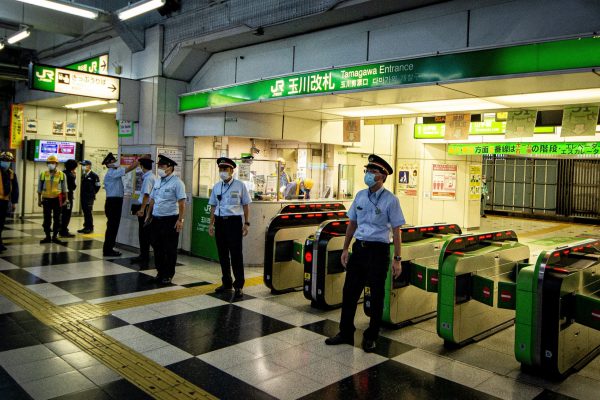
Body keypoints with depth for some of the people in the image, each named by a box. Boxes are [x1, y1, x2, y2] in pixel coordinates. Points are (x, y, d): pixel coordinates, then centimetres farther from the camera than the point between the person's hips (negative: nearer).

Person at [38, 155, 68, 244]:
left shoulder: (61, 175, 1)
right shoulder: (43, 174, 4)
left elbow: (64, 188, 5)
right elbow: (39, 188, 9)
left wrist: (65, 199, 1)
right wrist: (39, 200, 7)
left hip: (57, 199, -1)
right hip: (46, 199, 1)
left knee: (57, 219, 4)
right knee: (47, 218, 5)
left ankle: (55, 236, 13)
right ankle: (47, 236, 14)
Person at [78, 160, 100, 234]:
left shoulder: (94, 175, -9)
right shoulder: (83, 176, 15)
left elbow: (97, 186, -8)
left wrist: (92, 194, 0)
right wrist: (83, 193, 12)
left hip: (89, 197, -7)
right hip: (83, 197, 7)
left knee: (88, 212, -5)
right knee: (85, 212, 10)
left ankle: (90, 228, 3)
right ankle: (86, 227, 17)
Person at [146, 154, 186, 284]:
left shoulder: (177, 182, -10)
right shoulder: (157, 182, 13)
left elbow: (182, 203, -15)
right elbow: (152, 200, 19)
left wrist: (180, 220, -19)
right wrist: (148, 215, 18)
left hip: (170, 220, -7)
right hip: (156, 219, 7)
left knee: (169, 249, 2)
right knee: (157, 247, 13)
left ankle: (168, 275, 14)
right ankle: (160, 272, 26)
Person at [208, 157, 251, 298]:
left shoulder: (240, 186, -2)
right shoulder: (216, 187, 10)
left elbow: (245, 205, -1)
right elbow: (213, 206, 13)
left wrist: (246, 223, -5)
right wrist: (211, 224, 8)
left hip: (234, 221, -4)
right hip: (220, 222, 5)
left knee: (236, 255, -4)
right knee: (222, 255, 11)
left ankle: (238, 286, 4)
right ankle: (226, 283, 25)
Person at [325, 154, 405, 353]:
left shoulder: (390, 200, -9)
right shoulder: (360, 195, 6)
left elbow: (396, 230, -8)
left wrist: (397, 259, -10)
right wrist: (345, 249, 11)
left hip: (378, 250, -5)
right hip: (359, 247, 5)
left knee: (376, 296, 7)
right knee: (349, 291, 10)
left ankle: (371, 337, 24)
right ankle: (346, 333, 26)